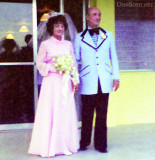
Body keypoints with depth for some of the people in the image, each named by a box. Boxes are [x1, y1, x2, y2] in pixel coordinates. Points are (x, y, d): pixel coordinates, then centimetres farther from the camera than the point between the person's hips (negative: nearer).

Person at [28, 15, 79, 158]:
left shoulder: (68, 44, 13)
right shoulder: (45, 44, 2)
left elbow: (73, 64, 14)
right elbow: (39, 63, 1)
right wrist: (53, 68, -13)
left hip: (66, 82, 4)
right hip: (52, 82, -4)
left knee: (66, 112, 3)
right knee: (51, 112, -5)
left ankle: (66, 144, 12)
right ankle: (49, 147, 1)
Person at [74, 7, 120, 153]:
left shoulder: (108, 35, 12)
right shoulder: (79, 37, 7)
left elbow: (113, 57, 12)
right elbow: (75, 60, 8)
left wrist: (116, 77, 5)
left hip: (104, 82, 2)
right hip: (88, 83, -1)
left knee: (102, 115, 4)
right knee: (87, 114, 4)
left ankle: (100, 144, 15)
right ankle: (84, 142, 18)